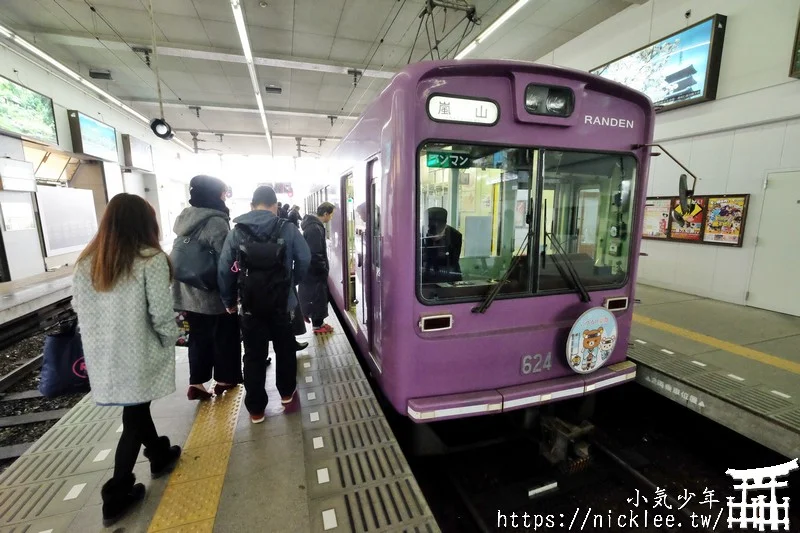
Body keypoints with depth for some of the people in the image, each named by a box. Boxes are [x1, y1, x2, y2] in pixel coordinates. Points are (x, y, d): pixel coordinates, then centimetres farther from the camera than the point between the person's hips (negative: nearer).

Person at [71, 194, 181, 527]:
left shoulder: (86, 261, 2)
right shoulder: (150, 259, -18)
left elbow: (78, 307, 10)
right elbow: (161, 314, -19)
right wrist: (170, 342, -2)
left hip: (101, 356, 6)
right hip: (138, 355, -6)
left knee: (137, 408, 24)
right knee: (134, 419, 11)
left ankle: (159, 455, 45)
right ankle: (116, 495, 24)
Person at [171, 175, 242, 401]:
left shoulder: (184, 218, 5)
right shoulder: (216, 222, -20)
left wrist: (191, 277, 20)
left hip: (189, 293, 7)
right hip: (216, 293, -7)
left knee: (198, 337, 16)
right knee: (225, 337, 11)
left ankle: (196, 383, 22)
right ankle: (224, 379, 24)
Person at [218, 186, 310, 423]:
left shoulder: (236, 232, -1)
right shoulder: (288, 229, -6)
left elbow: (224, 270, -2)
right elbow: (304, 260, -8)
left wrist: (229, 300, 9)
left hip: (250, 304, 1)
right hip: (281, 302, -1)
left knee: (254, 355, 12)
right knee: (285, 347, 20)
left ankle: (256, 408, 21)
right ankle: (287, 391, 37)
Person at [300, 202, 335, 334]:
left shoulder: (315, 225, 9)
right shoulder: (315, 228, -24)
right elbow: (315, 255, -26)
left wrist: (324, 268, 16)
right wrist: (324, 269, -15)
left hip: (315, 270, 10)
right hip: (315, 271, -10)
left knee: (319, 297, 18)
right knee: (317, 298, 3)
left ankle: (318, 322, 30)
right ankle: (317, 325, 16)